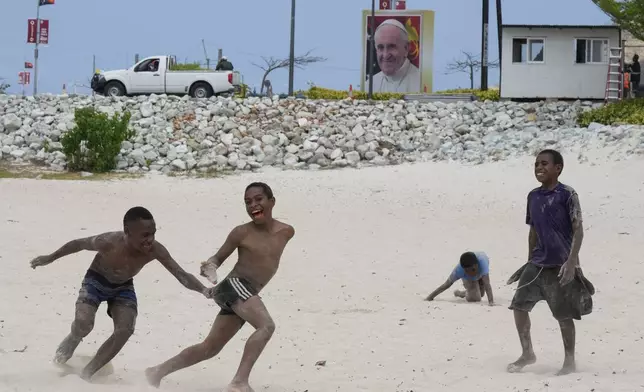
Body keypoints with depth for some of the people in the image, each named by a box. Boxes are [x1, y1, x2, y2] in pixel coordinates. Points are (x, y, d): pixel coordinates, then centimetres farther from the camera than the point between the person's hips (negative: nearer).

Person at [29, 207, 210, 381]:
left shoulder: (156, 250, -30)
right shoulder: (109, 242, -38)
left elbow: (182, 275, -28)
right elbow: (79, 244, -19)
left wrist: (204, 290, -48)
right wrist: (49, 258, -5)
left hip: (123, 288, 3)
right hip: (96, 281, -3)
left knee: (125, 331, -17)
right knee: (83, 324, -24)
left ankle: (87, 373, -4)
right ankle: (65, 349, 12)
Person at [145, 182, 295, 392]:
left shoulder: (287, 232, 8)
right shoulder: (242, 233, -4)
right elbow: (218, 258, 4)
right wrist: (210, 268, -18)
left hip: (244, 296, 7)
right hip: (234, 286, -7)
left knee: (210, 347, 11)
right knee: (266, 326, -29)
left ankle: (158, 372, 21)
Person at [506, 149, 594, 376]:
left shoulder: (567, 195, -11)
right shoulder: (533, 196, 9)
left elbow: (578, 230, -13)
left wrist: (571, 262, -20)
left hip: (560, 265, -6)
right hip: (537, 264, 6)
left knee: (564, 314, 1)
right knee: (519, 304, -1)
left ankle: (569, 361, 14)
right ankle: (527, 353, 14)